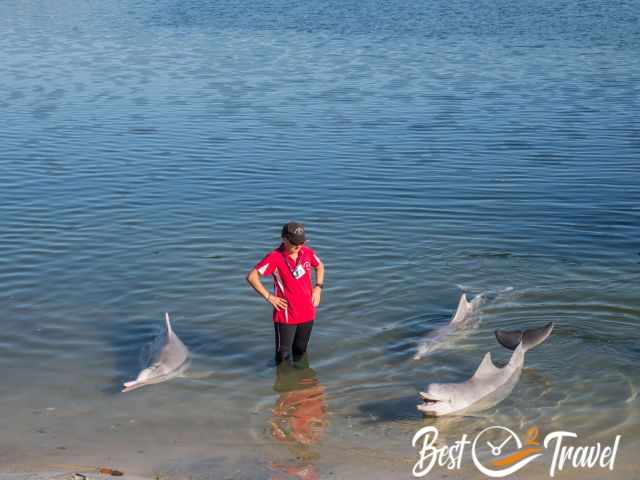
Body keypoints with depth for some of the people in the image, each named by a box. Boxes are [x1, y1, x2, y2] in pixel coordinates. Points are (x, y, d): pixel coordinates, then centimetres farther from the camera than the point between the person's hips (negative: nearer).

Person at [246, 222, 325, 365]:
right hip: (286, 315, -5)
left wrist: (318, 288, 8)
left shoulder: (307, 252, 0)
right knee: (284, 355, 1)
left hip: (307, 313, 5)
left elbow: (320, 266, 21)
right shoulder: (275, 257, -17)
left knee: (300, 351, 20)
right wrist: (268, 296, -15)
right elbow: (251, 277, -19)